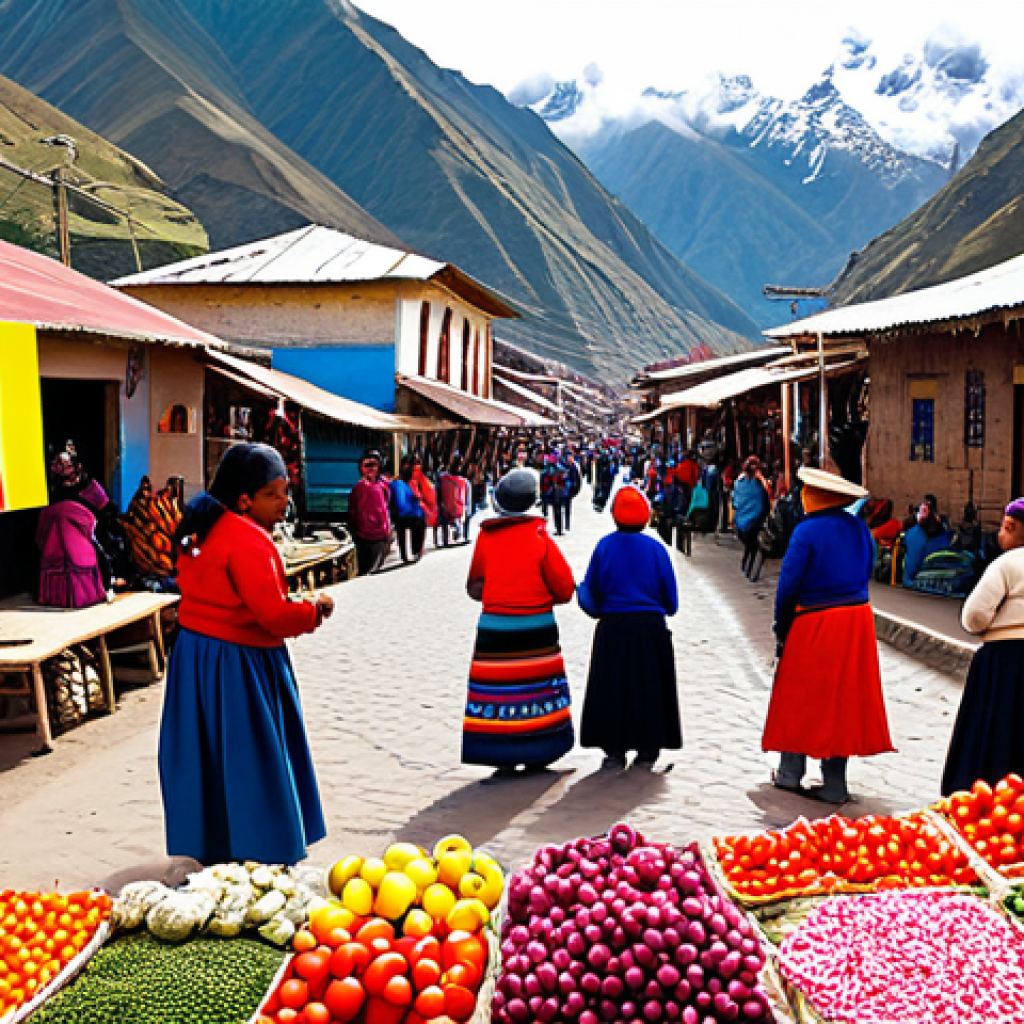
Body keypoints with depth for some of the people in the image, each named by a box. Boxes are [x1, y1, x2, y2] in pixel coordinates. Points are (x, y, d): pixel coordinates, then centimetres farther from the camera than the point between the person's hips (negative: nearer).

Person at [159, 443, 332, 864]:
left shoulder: (203, 528, 8)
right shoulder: (248, 541, -23)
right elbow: (275, 615, -27)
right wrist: (315, 609, -9)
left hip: (193, 652, 10)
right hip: (236, 667, -10)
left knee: (208, 758, 17)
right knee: (248, 761, 1)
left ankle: (206, 846, 30)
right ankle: (262, 856, 10)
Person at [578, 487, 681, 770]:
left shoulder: (604, 546, -4)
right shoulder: (655, 548, -3)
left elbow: (591, 591, 1)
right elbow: (670, 600, 2)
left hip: (612, 628, 0)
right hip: (650, 628, 0)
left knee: (611, 688, 7)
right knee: (649, 687, 9)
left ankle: (614, 750, 7)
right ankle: (647, 750, 10)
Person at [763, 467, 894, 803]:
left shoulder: (807, 531, -13)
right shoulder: (859, 528, 6)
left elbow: (789, 584, -14)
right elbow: (865, 572, 13)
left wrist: (781, 628, -4)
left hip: (815, 624, -6)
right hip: (858, 621, 6)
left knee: (799, 699, 9)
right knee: (846, 697, 10)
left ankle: (790, 773, 16)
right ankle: (835, 785, 14)